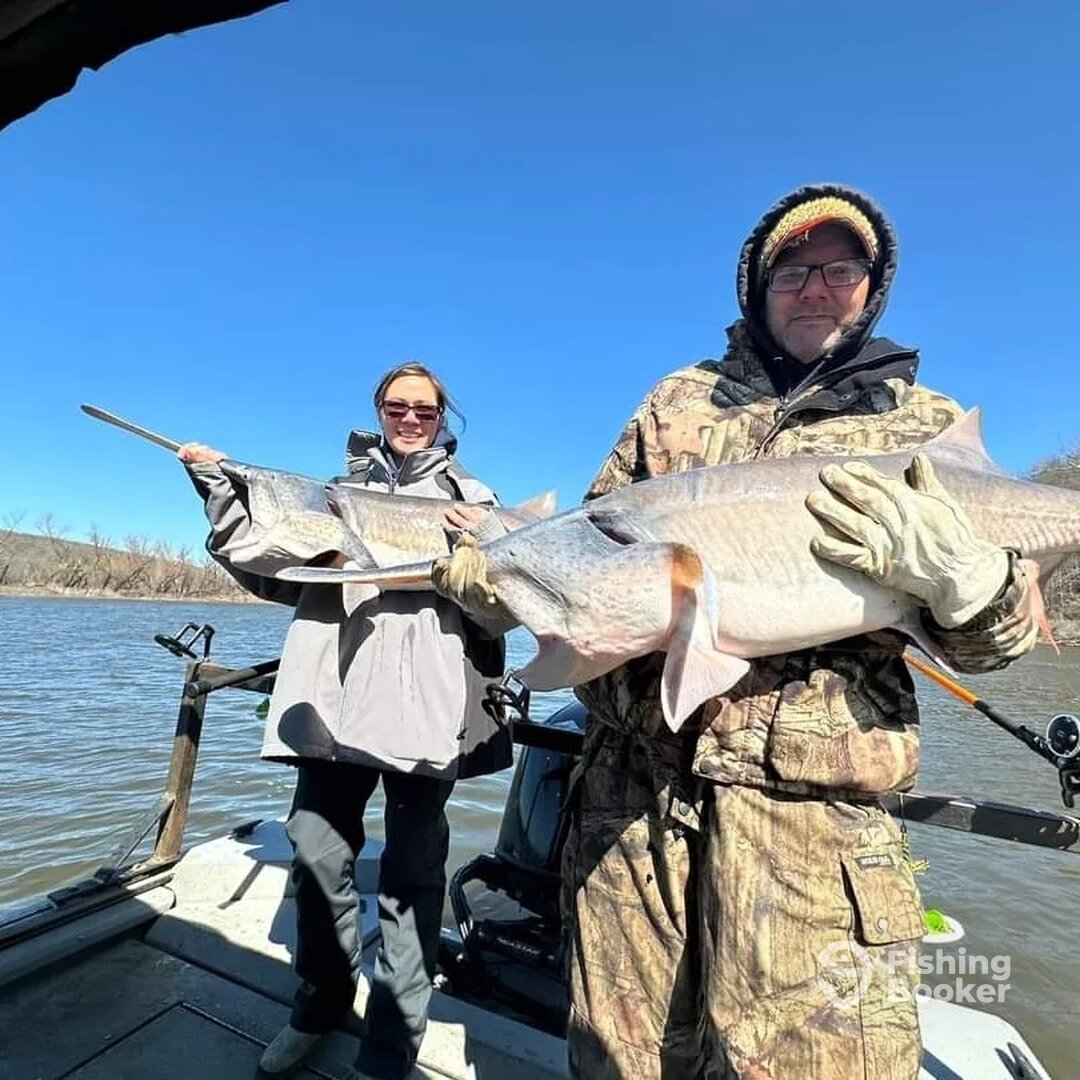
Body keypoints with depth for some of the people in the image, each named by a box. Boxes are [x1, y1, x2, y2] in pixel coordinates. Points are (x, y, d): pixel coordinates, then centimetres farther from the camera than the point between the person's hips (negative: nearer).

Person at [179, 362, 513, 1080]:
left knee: (412, 871, 4)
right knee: (317, 852, 12)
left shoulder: (471, 496, 12)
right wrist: (220, 493, 7)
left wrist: (490, 546, -17)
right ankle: (321, 1005, 37)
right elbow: (273, 569, 16)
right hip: (334, 694, 3)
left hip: (425, 702, -2)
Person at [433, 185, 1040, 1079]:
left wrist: (950, 568, -20)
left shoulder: (926, 425, 7)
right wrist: (500, 571, -5)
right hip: (631, 778, 3)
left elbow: (997, 635, 3)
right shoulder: (680, 400, 12)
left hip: (805, 803, -1)